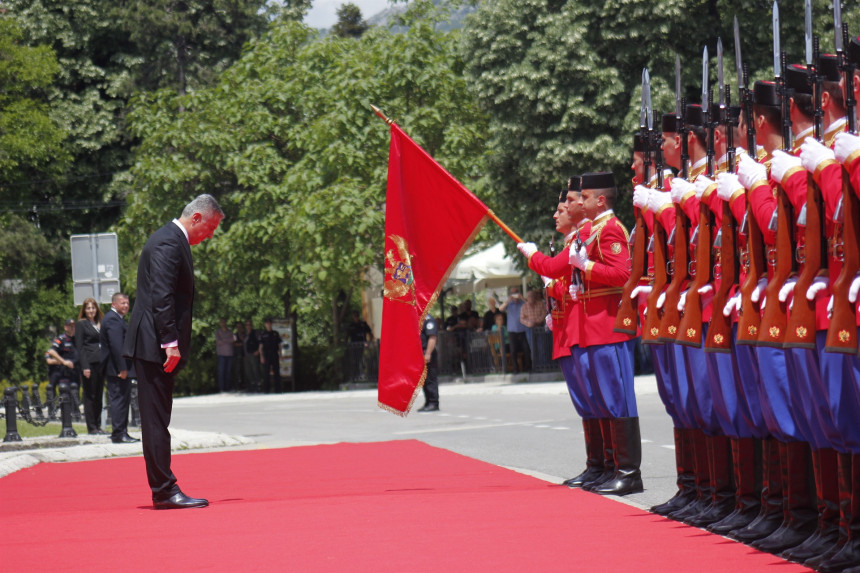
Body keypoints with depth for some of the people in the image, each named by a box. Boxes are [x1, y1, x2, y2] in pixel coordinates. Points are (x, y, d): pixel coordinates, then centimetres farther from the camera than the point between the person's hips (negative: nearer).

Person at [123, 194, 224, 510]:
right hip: (154, 345, -11)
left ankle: (164, 490, 12)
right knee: (156, 420, -8)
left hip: (157, 347, 11)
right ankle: (164, 491, -8)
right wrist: (170, 342, -23)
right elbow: (161, 296, -21)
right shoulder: (169, 243, -13)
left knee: (157, 420, 10)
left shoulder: (172, 240, 20)